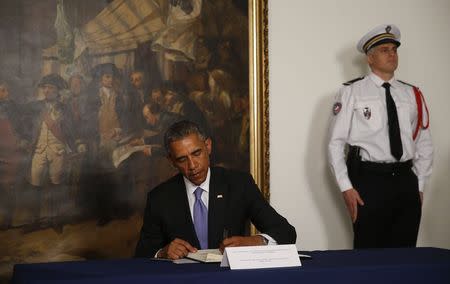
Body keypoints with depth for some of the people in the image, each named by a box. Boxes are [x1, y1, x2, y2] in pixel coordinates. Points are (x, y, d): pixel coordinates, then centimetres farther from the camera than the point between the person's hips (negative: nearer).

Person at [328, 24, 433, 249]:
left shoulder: (412, 95, 9)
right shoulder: (352, 92, -1)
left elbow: (424, 144, 15)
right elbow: (335, 143, -3)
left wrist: (419, 186, 9)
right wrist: (346, 188, -8)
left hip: (406, 180, 4)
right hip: (369, 180, -3)